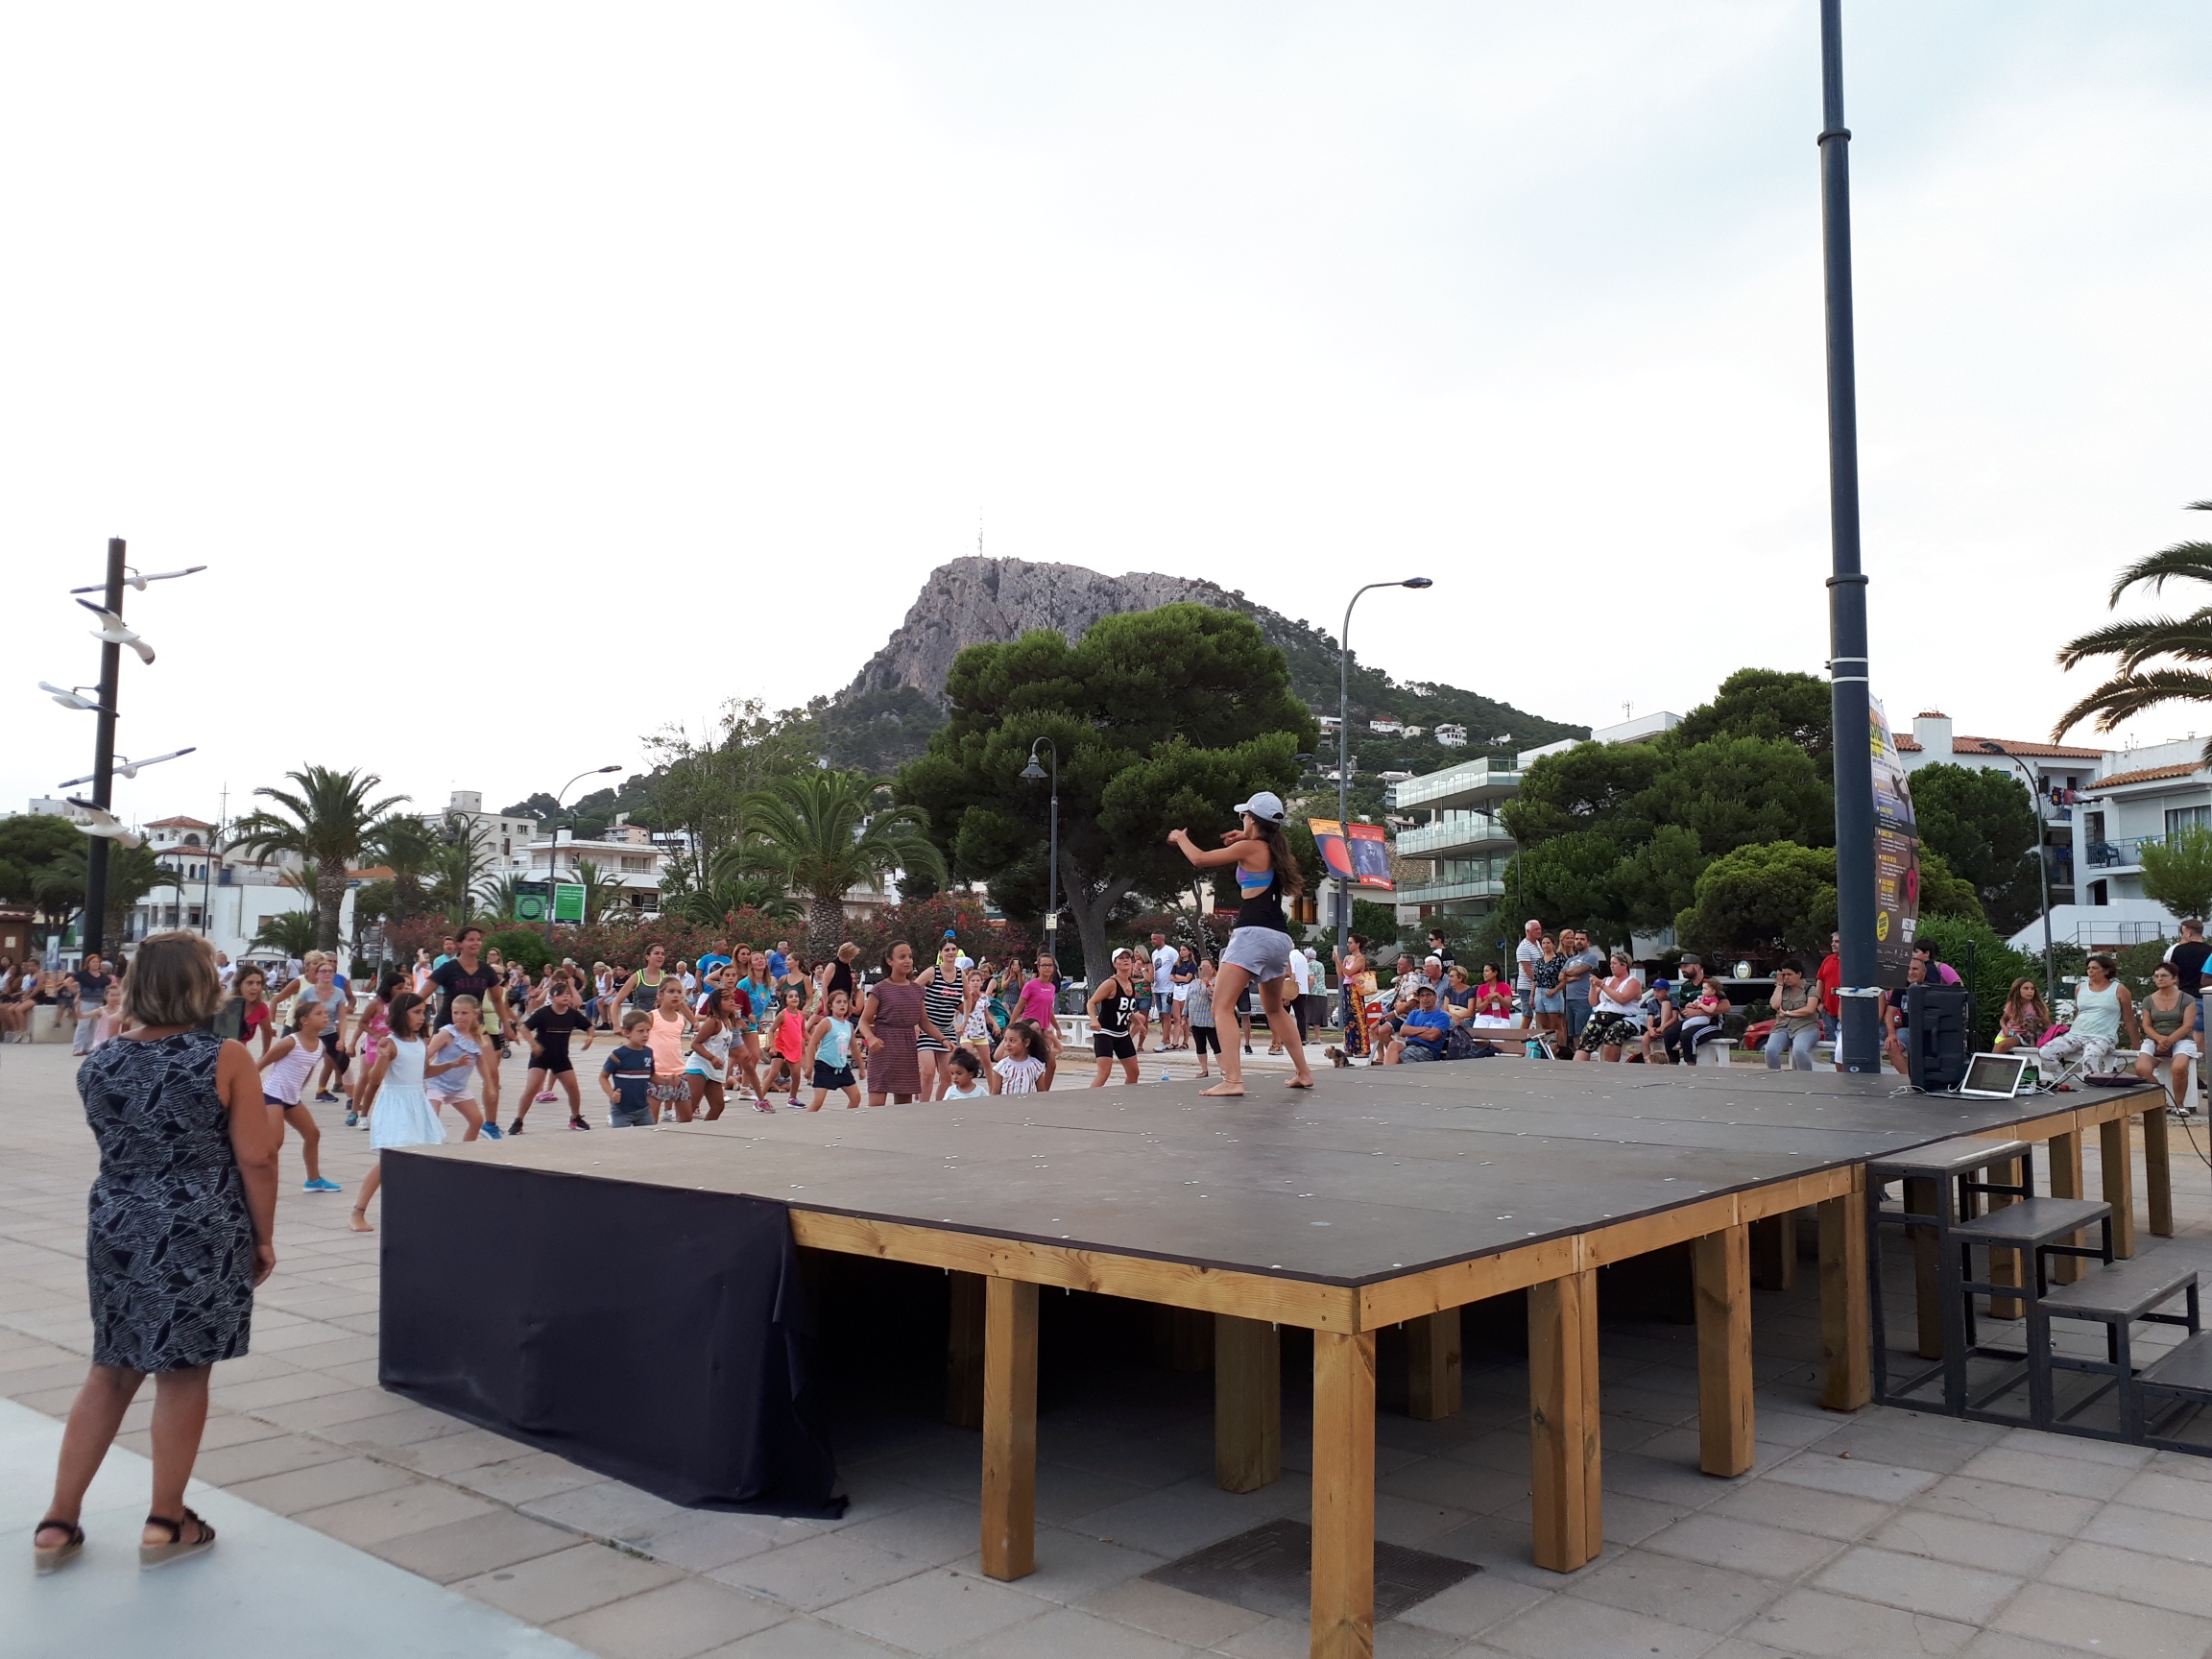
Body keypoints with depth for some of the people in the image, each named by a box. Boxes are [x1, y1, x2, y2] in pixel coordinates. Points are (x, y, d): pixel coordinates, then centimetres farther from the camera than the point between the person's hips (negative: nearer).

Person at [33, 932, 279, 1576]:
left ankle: (58, 1524, 21)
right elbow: (256, 1159, -12)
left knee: (111, 1373, 17)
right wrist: (264, 1237, 0)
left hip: (116, 1231, 5)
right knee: (182, 1375, 5)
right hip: (199, 1237, -5)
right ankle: (165, 1525, 16)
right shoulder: (226, 1058, -13)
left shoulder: (98, 1064, 3)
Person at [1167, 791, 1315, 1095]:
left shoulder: (1250, 848, -3)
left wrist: (1181, 838, 18)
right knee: (1275, 1009, 25)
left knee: (1221, 1007, -11)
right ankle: (1303, 1073, 28)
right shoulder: (1276, 850, 16)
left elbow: (1200, 859, 1)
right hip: (1280, 937, 8)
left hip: (1253, 934, -8)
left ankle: (1232, 1079, -24)